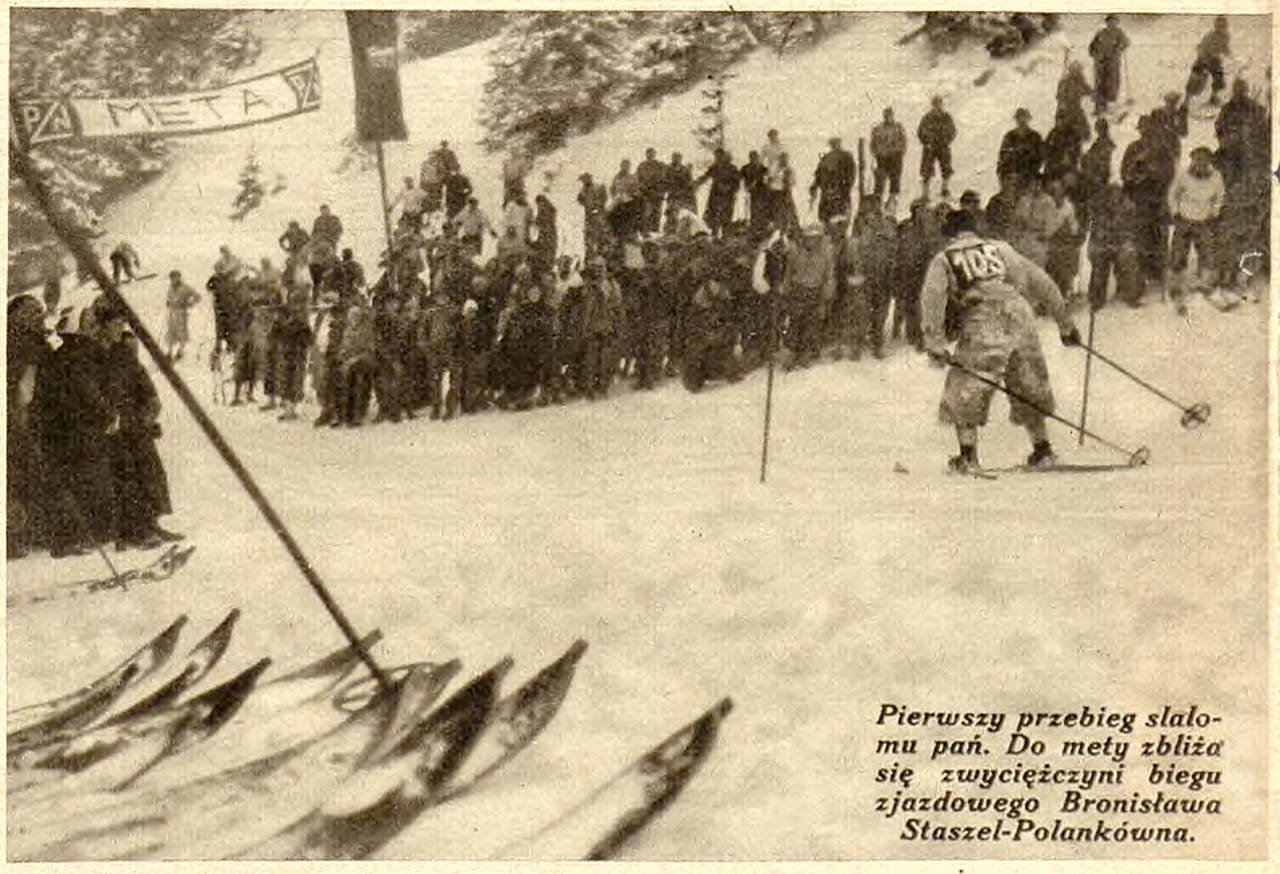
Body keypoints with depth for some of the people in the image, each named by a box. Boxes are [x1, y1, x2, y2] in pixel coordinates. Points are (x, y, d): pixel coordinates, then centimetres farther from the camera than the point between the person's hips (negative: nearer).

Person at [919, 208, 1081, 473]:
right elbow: (1038, 281, 23)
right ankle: (1043, 450, 25)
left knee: (965, 391, 8)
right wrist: (1065, 322, 25)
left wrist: (934, 342, -6)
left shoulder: (943, 260, 18)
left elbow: (932, 299, 1)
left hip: (983, 325, -4)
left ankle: (968, 456, 3)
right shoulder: (999, 248, 26)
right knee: (1030, 389, 19)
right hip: (1020, 318, 4)